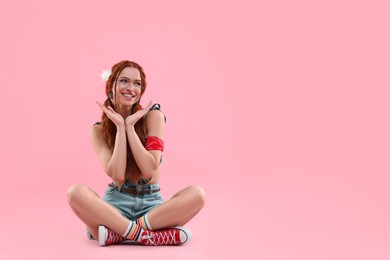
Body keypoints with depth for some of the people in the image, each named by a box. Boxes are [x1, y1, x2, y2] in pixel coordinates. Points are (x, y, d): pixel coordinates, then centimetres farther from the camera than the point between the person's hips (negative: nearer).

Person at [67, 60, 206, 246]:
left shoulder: (153, 116, -3)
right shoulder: (98, 130, -1)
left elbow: (149, 170, -13)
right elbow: (117, 175, -15)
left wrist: (130, 126, -16)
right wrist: (120, 127, -16)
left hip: (151, 203, 1)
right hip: (115, 203, 0)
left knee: (197, 194, -28)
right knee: (76, 192, -30)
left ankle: (116, 233, -28)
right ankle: (145, 234, -28)